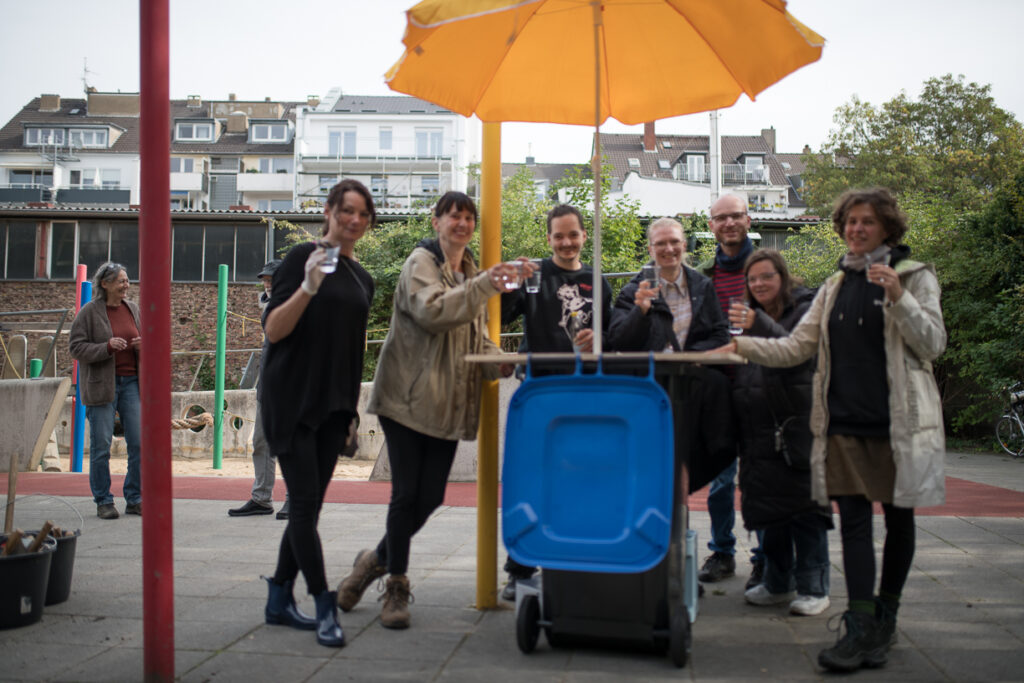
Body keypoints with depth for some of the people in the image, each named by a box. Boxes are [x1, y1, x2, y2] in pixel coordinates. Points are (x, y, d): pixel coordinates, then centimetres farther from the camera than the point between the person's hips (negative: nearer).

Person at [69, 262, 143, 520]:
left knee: (139, 442, 0)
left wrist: (142, 345, -2)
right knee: (101, 445, 0)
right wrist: (107, 347, -20)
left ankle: (134, 499, 11)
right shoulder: (89, 312, -4)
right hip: (101, 384, -4)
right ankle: (103, 501, 11)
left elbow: (144, 340, 22)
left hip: (131, 382, 4)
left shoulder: (133, 309, 10)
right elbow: (76, 347, -6)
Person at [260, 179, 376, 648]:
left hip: (333, 405, 6)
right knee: (304, 504, -7)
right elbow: (273, 330, -10)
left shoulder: (362, 279, 14)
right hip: (292, 400, -6)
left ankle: (280, 600, 19)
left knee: (309, 507, 8)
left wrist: (352, 408, 19)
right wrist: (307, 289, -25)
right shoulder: (303, 257, -5)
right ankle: (324, 608, -1)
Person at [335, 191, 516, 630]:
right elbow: (432, 310, -24)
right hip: (408, 396, -7)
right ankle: (396, 588, 14)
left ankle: (377, 560, 28)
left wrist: (499, 363, 1)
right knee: (406, 494, -3)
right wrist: (485, 286, -31)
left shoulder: (471, 272, 19)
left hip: (448, 404, 7)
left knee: (430, 496, 5)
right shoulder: (421, 262, -4)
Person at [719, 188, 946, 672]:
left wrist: (898, 297, -20)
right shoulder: (835, 287, 13)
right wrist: (742, 346, -3)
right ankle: (861, 628, 0)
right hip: (845, 422, 3)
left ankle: (885, 619, 23)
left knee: (898, 519, 8)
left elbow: (933, 344, -7)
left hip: (899, 422, -3)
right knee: (853, 521, -1)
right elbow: (797, 347, 9)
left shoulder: (915, 277, 1)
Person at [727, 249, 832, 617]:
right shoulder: (751, 317, 17)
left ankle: (813, 588, 7)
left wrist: (759, 326, -35)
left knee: (804, 506, -2)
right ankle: (777, 583, 21)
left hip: (799, 427, -6)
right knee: (768, 505, 10)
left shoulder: (805, 310, -3)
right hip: (761, 431, 6)